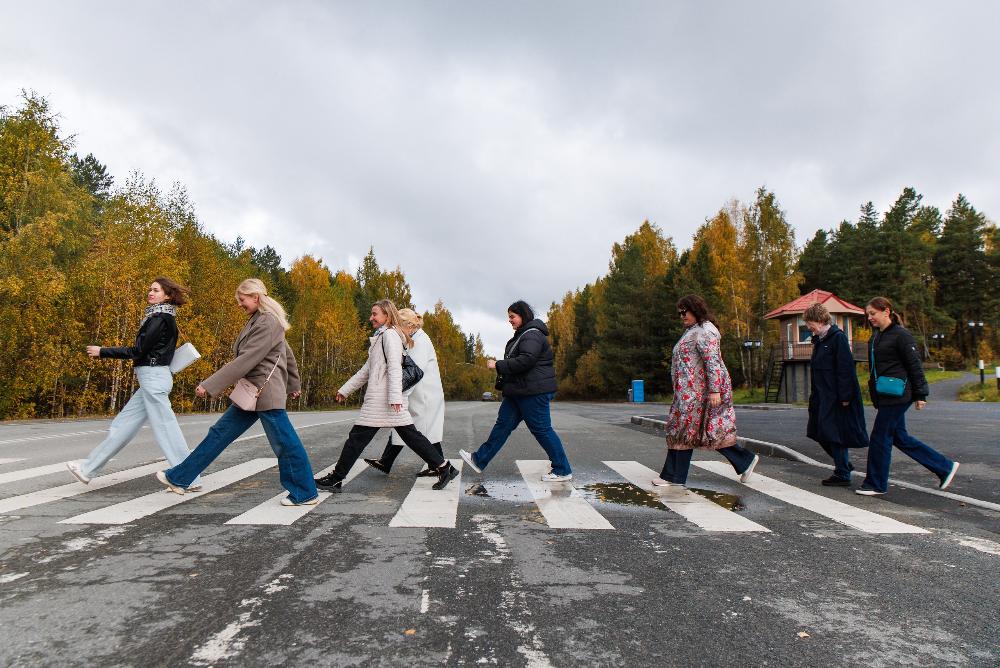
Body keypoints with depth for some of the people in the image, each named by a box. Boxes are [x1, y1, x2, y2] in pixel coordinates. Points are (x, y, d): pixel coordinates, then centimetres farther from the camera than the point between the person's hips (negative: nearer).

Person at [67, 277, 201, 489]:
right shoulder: (162, 318, 16)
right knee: (123, 424, 13)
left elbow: (138, 350, -15)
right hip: (151, 378, 10)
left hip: (153, 377, -10)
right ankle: (88, 469, 22)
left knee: (165, 427, -6)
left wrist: (102, 352, -8)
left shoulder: (160, 319, -13)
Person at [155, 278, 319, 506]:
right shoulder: (258, 321, 14)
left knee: (285, 444, -2)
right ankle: (179, 478, 21)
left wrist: (209, 385, -20)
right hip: (251, 393, 10)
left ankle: (305, 494, 9)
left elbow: (245, 361, -21)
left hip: (265, 394, -10)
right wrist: (292, 384, 31)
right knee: (219, 433, 12)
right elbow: (289, 354, 22)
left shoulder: (268, 322, -16)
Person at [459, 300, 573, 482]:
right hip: (519, 391, 11)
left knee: (541, 429, -3)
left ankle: (563, 471, 9)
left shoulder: (532, 335, -16)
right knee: (503, 424, 11)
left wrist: (498, 365, -19)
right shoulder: (522, 334, 18)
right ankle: (479, 460, 17)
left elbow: (525, 360, -27)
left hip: (534, 391, -11)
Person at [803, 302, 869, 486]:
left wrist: (844, 396, -20)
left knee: (835, 434, -3)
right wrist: (814, 394, 17)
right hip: (822, 396, 9)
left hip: (836, 397, -9)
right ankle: (844, 464, 29)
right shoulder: (819, 340, 13)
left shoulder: (838, 338, -14)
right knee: (820, 433, 13)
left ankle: (842, 475, 8)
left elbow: (845, 368, -18)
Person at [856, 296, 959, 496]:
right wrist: (875, 397, 20)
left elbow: (915, 365, -11)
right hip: (883, 397, 9)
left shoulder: (901, 335, -11)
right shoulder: (875, 338, 13)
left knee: (880, 438, -3)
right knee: (899, 437, 14)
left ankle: (876, 484, 9)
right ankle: (945, 467, 27)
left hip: (897, 395, -9)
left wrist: (920, 395, -11)